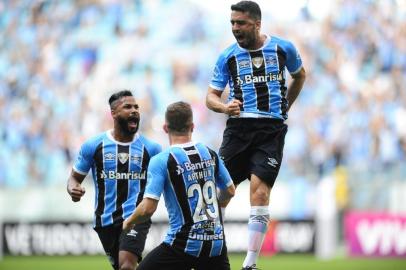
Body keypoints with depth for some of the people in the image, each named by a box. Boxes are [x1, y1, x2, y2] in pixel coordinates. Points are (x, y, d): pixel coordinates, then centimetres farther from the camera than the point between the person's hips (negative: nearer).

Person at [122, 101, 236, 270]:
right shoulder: (210, 154, 6)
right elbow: (229, 191, 20)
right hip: (216, 243, 4)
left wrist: (129, 222, 6)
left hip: (184, 244, -4)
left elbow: (148, 208, -15)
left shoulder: (161, 161, -10)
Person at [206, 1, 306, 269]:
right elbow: (211, 96, 7)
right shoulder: (227, 56, 4)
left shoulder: (283, 48, 3)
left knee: (260, 193, -13)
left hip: (272, 129, -2)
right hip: (238, 127, 2)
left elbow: (300, 75, 23)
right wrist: (224, 106, -15)